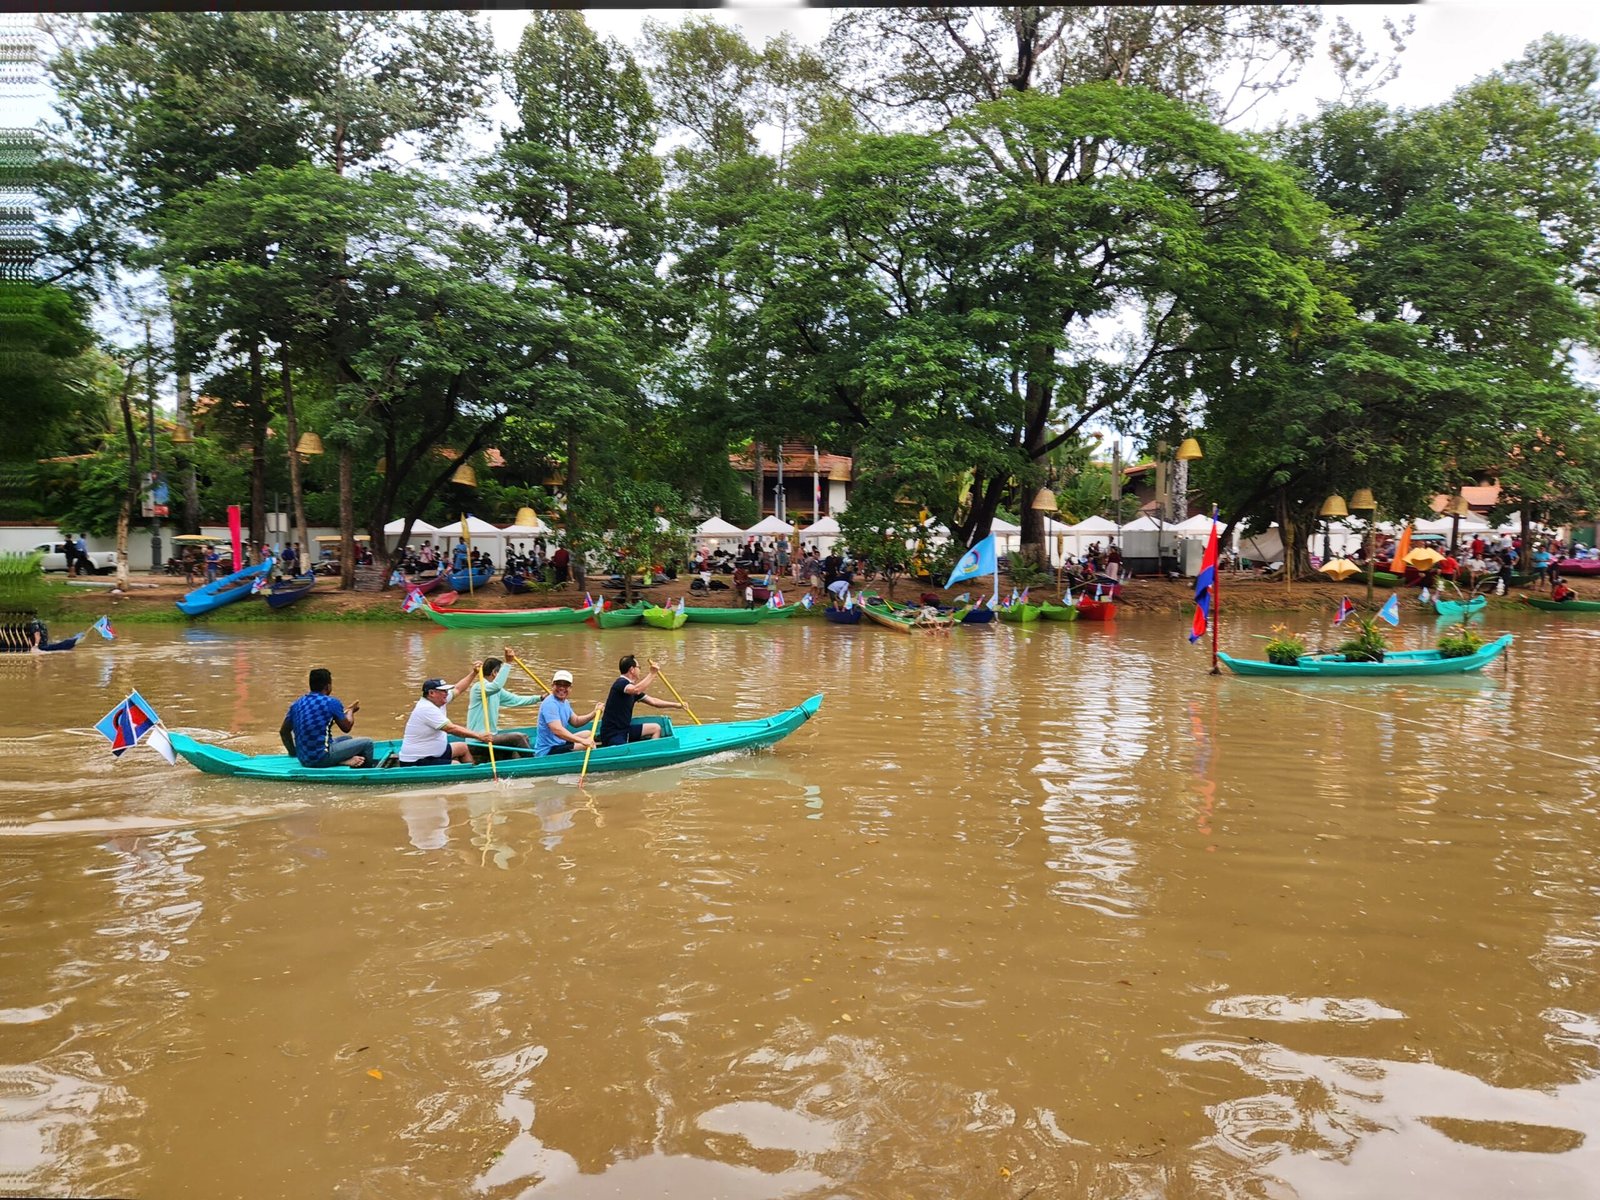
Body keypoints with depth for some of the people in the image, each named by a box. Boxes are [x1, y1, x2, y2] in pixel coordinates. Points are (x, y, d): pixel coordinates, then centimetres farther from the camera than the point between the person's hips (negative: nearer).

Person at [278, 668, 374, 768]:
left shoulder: (296, 704, 10)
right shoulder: (332, 703, -9)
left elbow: (283, 732, 16)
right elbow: (346, 727, 5)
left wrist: (293, 752, 29)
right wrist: (350, 711, 25)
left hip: (303, 760, 8)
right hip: (322, 758, -8)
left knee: (347, 739, 29)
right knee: (367, 743, 0)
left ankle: (341, 762, 6)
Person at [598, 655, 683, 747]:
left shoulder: (632, 687, 13)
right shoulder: (620, 683, -15)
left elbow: (653, 701, 19)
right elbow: (636, 690, -36)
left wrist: (677, 705, 16)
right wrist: (652, 674, -27)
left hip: (625, 729, 10)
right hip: (611, 734, -10)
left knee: (656, 728, 11)